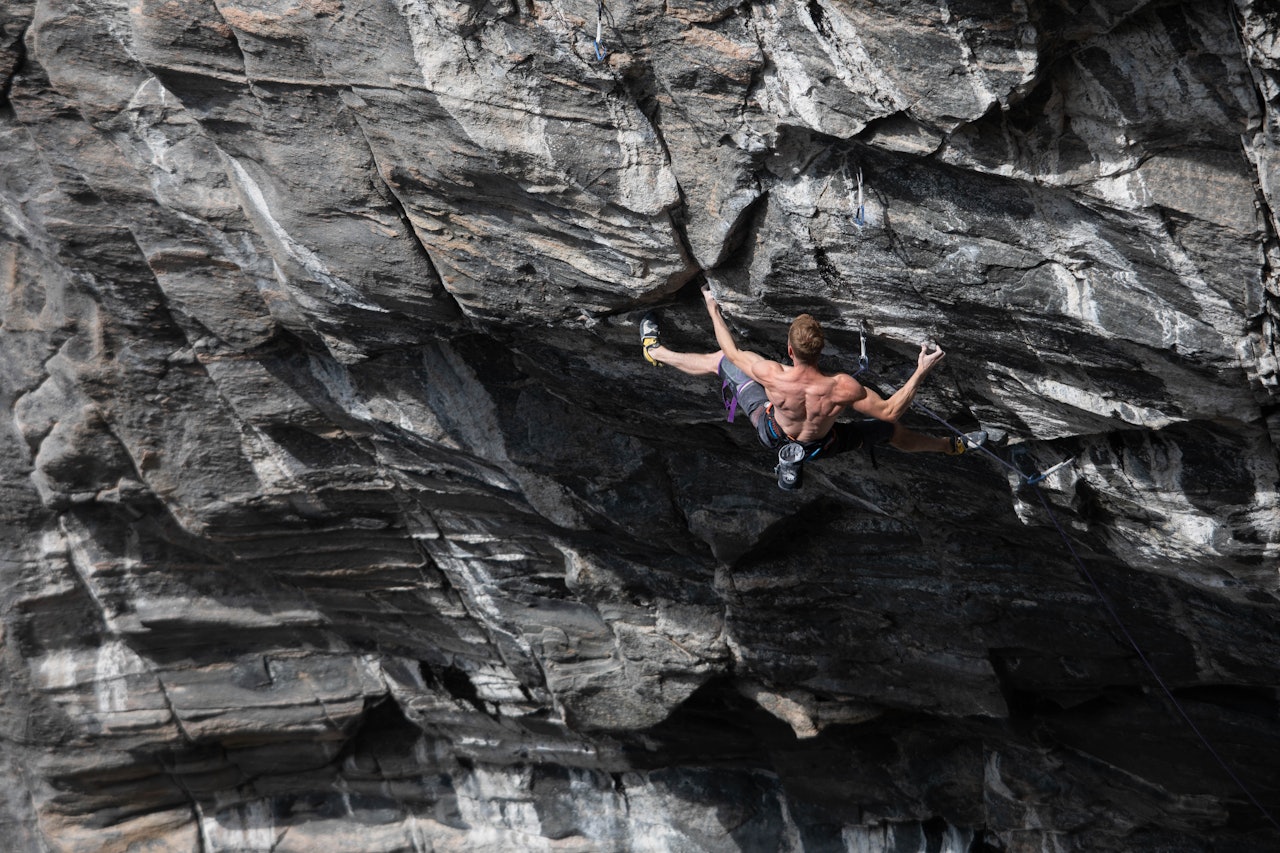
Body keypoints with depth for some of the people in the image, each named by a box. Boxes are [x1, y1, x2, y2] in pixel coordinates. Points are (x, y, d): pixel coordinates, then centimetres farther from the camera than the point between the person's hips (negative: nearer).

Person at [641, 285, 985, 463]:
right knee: (891, 430, 21)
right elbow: (891, 411, -26)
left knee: (722, 360, 11)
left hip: (771, 434, 0)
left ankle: (655, 351, 33)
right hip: (821, 448, 0)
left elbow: (732, 351, -19)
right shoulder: (841, 388, -41)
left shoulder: (771, 375, -39)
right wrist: (922, 370, -24)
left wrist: (713, 310, -5)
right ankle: (953, 445, 43)